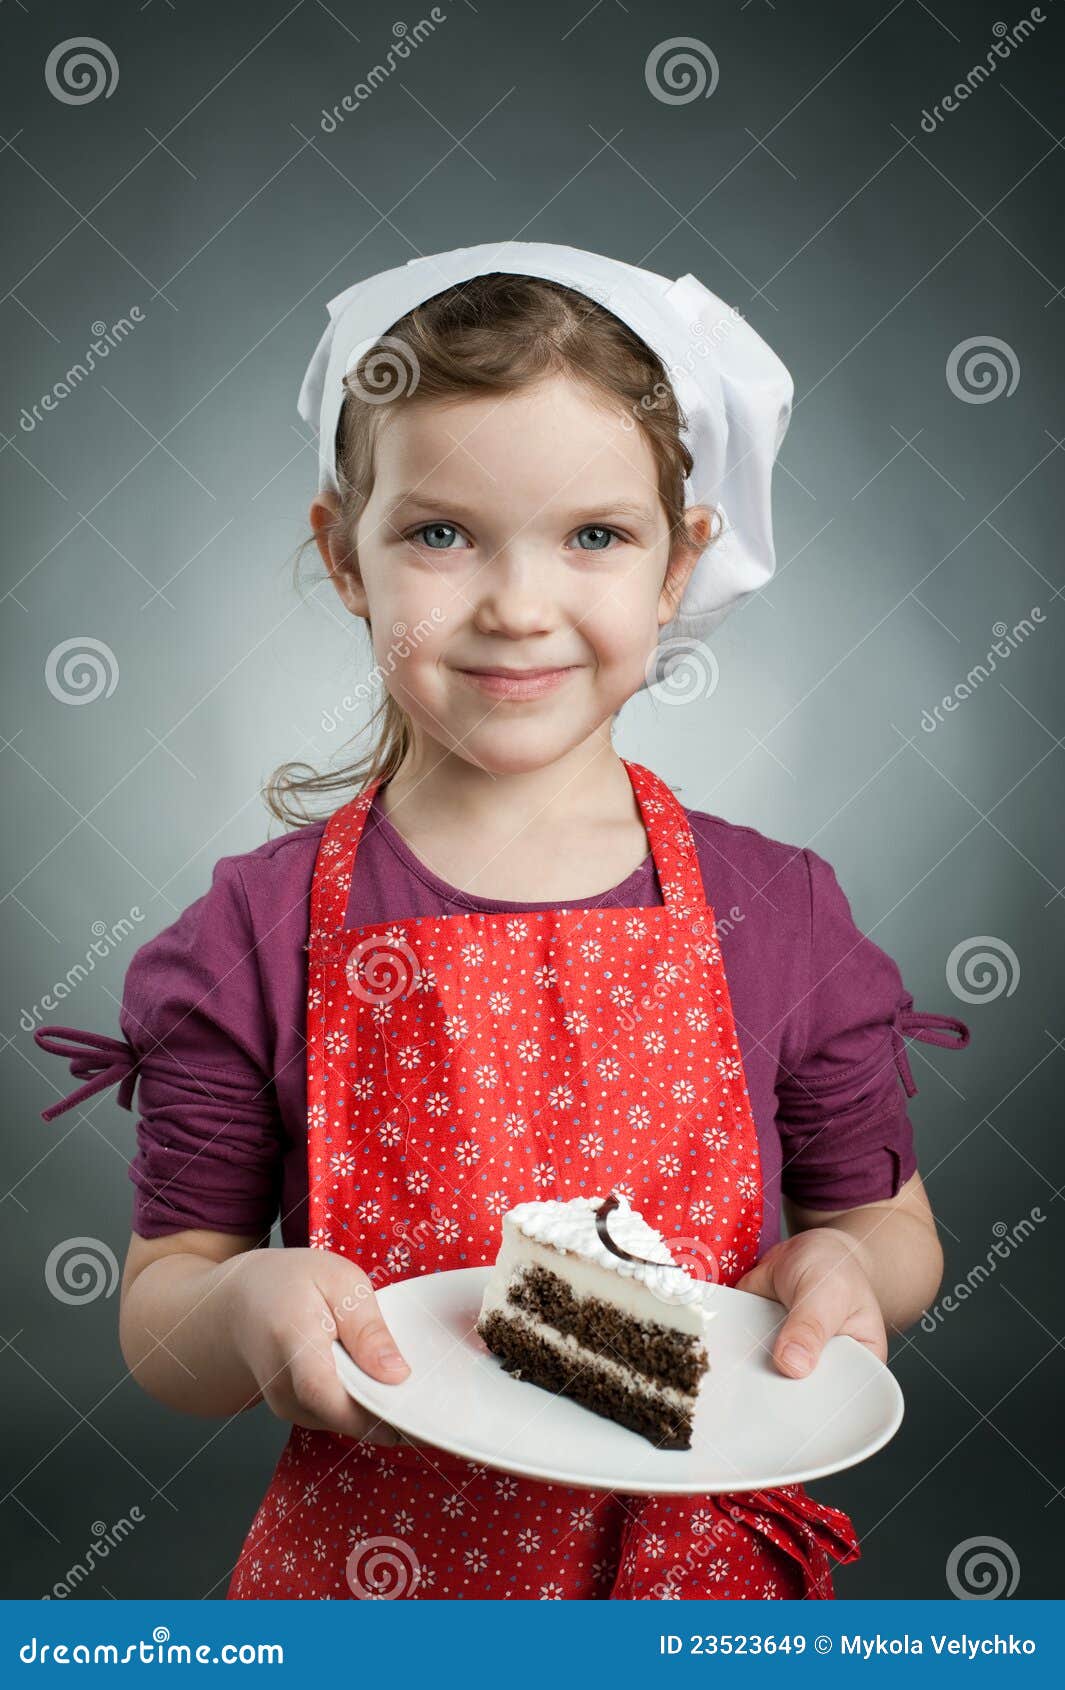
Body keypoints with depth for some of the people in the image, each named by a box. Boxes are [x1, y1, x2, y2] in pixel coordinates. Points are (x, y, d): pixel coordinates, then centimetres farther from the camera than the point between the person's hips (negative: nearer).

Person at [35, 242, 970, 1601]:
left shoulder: (781, 919, -10)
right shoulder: (259, 940, -13)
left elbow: (888, 1217, 4)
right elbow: (156, 1309, -5)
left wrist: (840, 1265, -17)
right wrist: (246, 1306, -26)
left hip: (709, 1571, 2)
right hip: (362, 1566, -1)